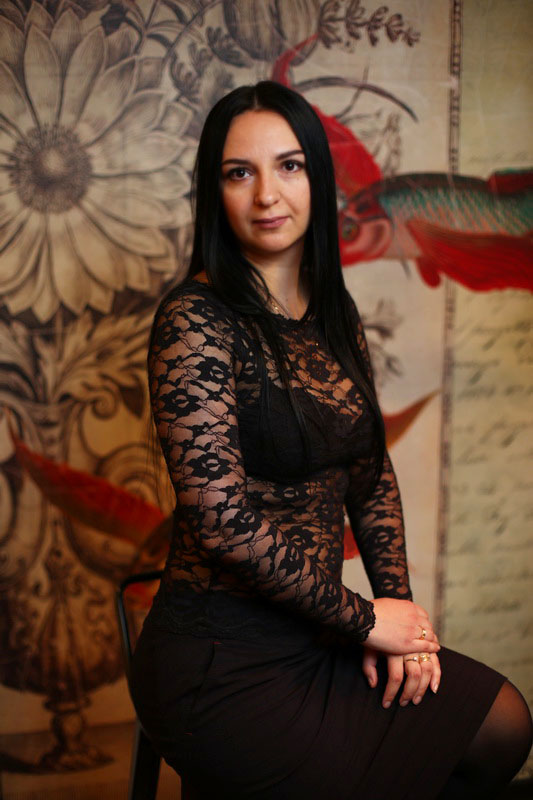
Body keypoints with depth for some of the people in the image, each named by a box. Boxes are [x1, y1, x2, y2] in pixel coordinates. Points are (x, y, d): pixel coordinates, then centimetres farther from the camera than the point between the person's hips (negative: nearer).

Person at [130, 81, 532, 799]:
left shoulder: (334, 316, 8)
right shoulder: (197, 321, -17)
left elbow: (372, 474, 13)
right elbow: (221, 520, -23)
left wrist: (397, 603, -1)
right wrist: (363, 617, -13)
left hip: (312, 636, 7)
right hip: (222, 665, -7)